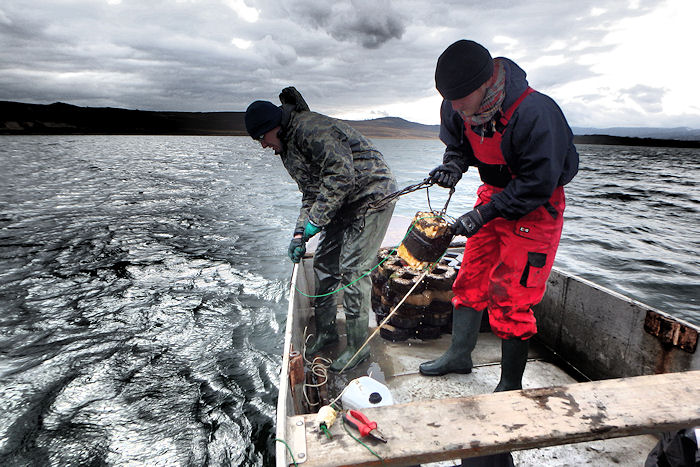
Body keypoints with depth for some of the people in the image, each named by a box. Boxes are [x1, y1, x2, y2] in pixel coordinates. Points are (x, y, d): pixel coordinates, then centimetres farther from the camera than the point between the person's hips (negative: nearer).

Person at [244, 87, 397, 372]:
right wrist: (300, 233, 4)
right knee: (324, 264, 9)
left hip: (372, 195, -10)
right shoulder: (288, 146, 13)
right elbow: (310, 193, 15)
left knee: (352, 270, -12)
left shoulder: (310, 128, -19)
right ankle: (325, 332, 23)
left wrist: (316, 220, -24)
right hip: (344, 203, 10)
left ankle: (358, 346, 2)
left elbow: (341, 173, -28)